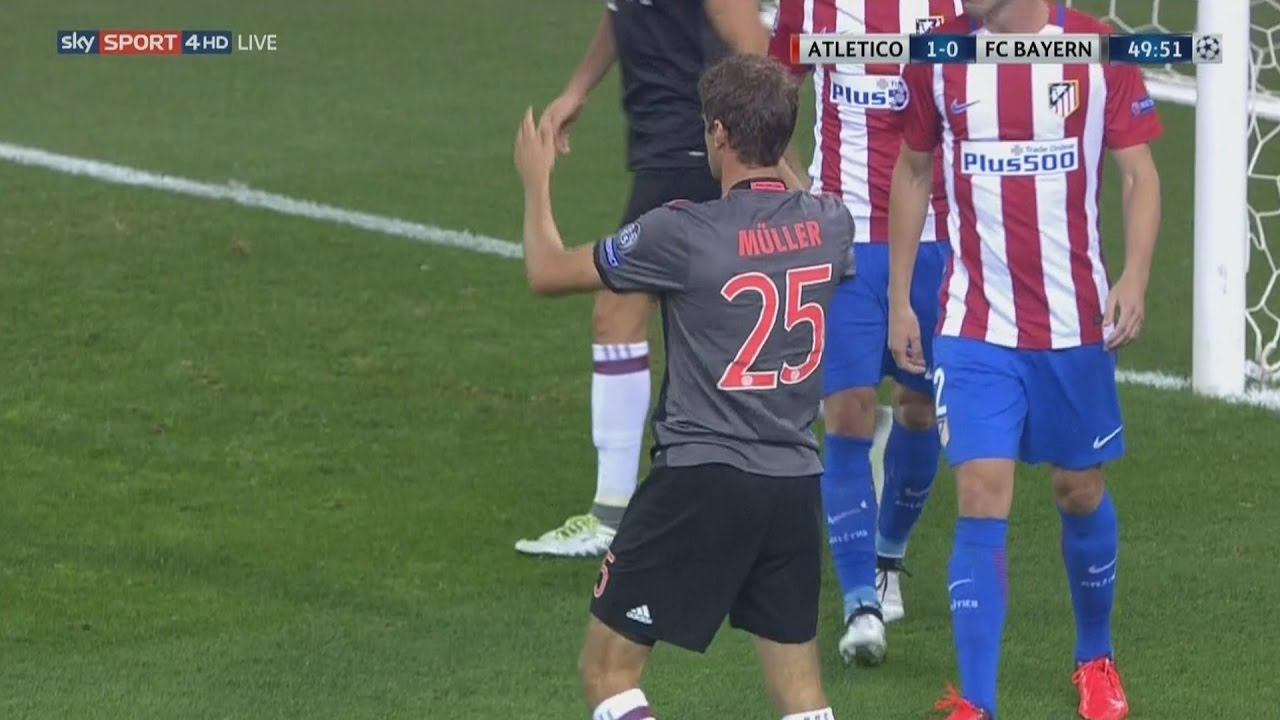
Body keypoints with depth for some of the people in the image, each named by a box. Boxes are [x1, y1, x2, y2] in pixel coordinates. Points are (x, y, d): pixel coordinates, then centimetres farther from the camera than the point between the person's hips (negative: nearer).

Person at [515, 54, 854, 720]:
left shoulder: (682, 235, -14)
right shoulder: (829, 225, 1)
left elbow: (547, 271, -1)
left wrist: (536, 180, 17)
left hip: (700, 480, -6)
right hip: (795, 484, 6)